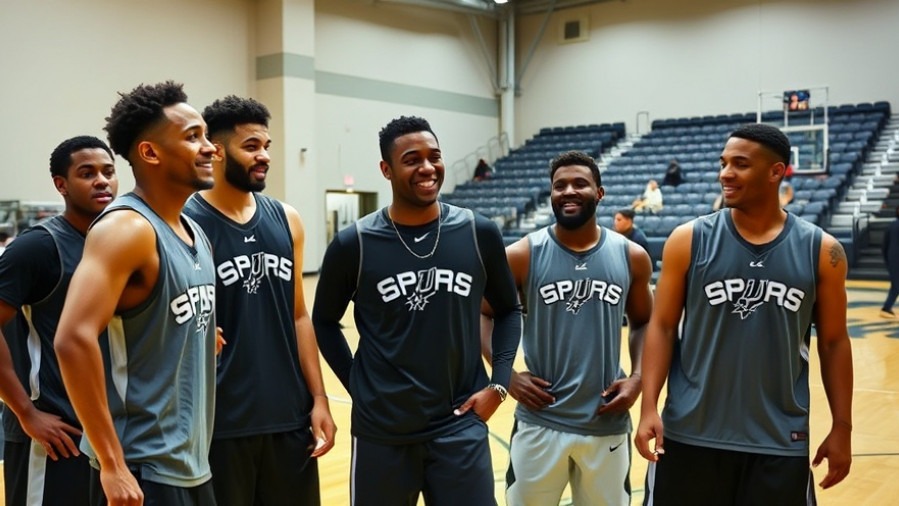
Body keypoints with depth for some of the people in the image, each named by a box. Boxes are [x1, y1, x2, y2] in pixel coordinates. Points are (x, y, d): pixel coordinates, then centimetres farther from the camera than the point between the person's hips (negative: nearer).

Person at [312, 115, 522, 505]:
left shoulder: (479, 234, -1)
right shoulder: (354, 244, -5)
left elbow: (509, 311, 10)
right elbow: (324, 322, 8)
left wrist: (498, 384, 0)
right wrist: (358, 387, 1)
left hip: (461, 426, 1)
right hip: (381, 431, 0)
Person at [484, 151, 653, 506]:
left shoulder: (631, 256, 2)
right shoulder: (523, 255, -5)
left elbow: (643, 323, 15)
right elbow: (483, 314, 4)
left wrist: (638, 376, -1)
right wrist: (506, 375, -8)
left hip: (607, 424, 2)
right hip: (540, 422, -2)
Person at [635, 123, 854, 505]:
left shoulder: (821, 251, 0)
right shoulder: (688, 240, -4)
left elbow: (833, 342, 6)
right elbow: (662, 327, -3)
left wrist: (842, 427, 5)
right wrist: (649, 407, -12)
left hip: (781, 441, 1)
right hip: (690, 434, -1)